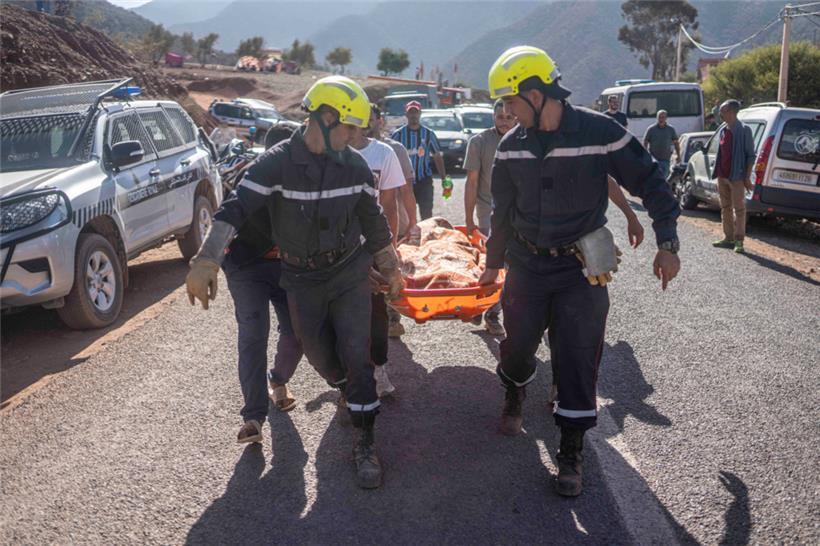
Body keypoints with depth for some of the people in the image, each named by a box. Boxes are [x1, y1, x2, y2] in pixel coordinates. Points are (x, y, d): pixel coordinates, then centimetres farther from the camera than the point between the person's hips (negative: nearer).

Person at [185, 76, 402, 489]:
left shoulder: (355, 166, -4)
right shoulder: (276, 163, -17)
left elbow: (374, 223, 7)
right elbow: (235, 210, -26)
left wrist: (390, 270, 14)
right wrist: (206, 261, -39)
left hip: (350, 273, 1)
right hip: (302, 280, -1)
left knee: (356, 356, -6)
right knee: (320, 355, 11)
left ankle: (365, 444, 6)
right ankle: (347, 391, 47)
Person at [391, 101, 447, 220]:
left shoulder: (428, 134, 4)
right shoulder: (398, 134, 1)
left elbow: (437, 157, 7)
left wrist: (443, 177, 0)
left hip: (424, 180, 0)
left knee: (426, 213, -2)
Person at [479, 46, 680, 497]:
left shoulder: (600, 132, -14)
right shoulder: (510, 146, -1)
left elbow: (648, 182, -5)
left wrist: (667, 243, -6)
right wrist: (494, 264, 18)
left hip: (580, 269, -3)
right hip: (526, 265, 3)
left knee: (578, 359, -2)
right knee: (517, 345, 8)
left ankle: (571, 452, 13)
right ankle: (515, 394, 44)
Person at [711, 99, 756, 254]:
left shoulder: (744, 130, -9)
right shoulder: (723, 130, 11)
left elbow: (750, 155, -9)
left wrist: (747, 178, -13)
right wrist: (717, 174, 14)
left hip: (736, 177, -7)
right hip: (722, 176, 8)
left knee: (739, 209, -3)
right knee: (725, 208, 12)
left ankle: (739, 241, -1)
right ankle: (728, 238, 21)